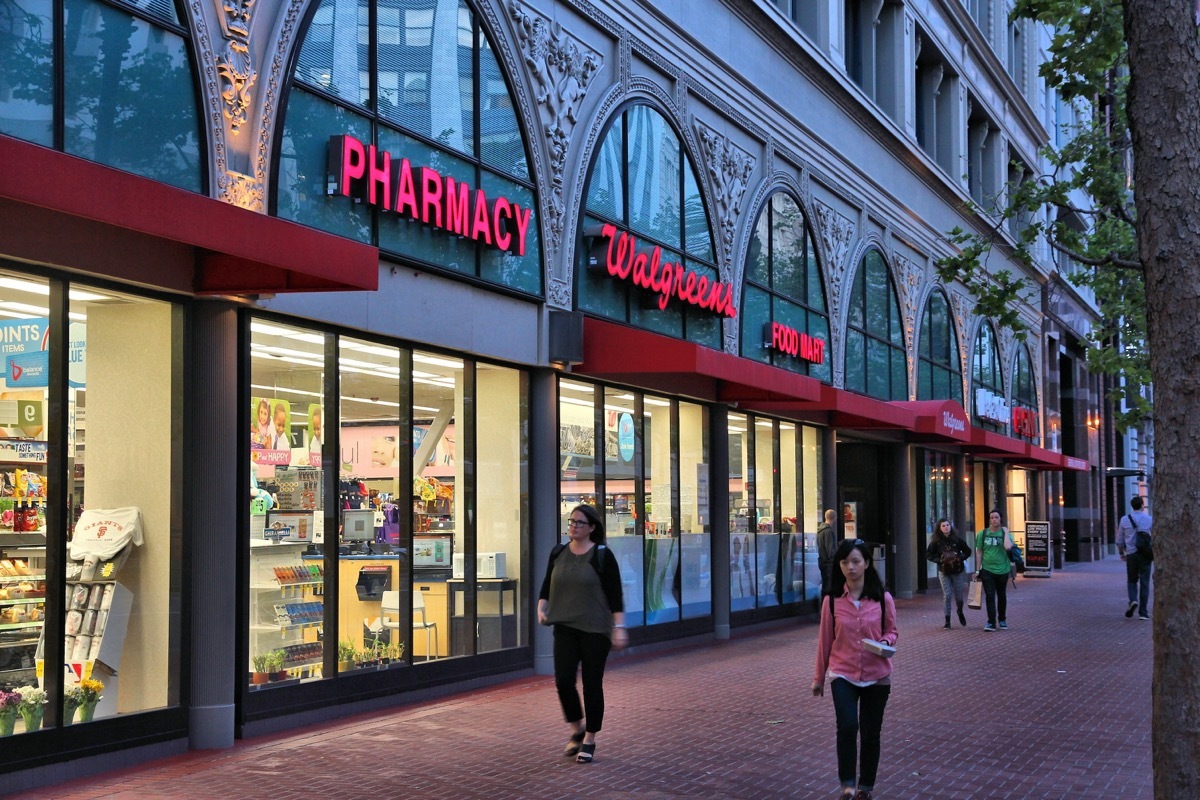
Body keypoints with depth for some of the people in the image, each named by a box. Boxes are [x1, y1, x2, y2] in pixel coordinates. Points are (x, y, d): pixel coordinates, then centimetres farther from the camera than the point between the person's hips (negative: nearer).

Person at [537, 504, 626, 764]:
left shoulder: (602, 555, -6)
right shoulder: (558, 553, 7)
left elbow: (615, 594, -7)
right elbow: (547, 586, 16)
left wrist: (619, 627, -12)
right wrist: (541, 608, -2)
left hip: (595, 629, -3)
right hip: (565, 627, 4)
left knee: (592, 684, 2)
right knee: (563, 679, -7)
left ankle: (589, 740, 15)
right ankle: (577, 730, 16)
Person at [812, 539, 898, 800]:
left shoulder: (883, 598, -7)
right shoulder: (832, 600, -6)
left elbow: (891, 631, 7)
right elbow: (825, 640, 3)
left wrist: (887, 641, -18)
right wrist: (818, 677, 10)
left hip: (876, 676, 1)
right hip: (843, 675, -1)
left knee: (870, 733, 10)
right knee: (847, 727, -21)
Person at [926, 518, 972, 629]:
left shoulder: (957, 539, -1)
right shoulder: (936, 541, -4)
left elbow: (967, 551, 7)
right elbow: (928, 554, 1)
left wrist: (960, 557, -12)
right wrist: (939, 560, -13)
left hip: (957, 571, 1)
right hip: (943, 571, -1)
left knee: (958, 595, 6)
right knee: (947, 595, -6)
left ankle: (960, 612, 38)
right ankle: (947, 621, 3)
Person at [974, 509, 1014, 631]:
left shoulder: (1005, 533, -3)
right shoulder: (982, 534, 1)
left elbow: (1008, 547, -24)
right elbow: (979, 552, 5)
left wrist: (1006, 532, -15)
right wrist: (977, 570, 3)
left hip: (1002, 570, 0)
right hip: (987, 570, 0)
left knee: (1002, 596, 13)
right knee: (990, 596, -6)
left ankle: (1002, 619, 28)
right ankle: (991, 622, -6)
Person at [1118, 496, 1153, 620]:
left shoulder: (1124, 520, 1)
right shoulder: (1150, 519, -3)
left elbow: (1119, 540, 6)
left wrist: (1122, 553, 20)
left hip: (1131, 555, 1)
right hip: (1145, 554, -1)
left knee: (1132, 581, 18)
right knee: (1144, 583, 4)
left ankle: (1133, 601, -8)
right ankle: (1143, 612, 1)